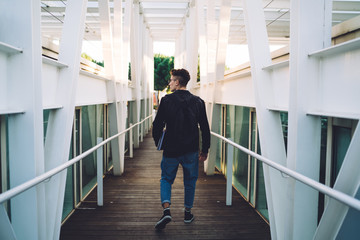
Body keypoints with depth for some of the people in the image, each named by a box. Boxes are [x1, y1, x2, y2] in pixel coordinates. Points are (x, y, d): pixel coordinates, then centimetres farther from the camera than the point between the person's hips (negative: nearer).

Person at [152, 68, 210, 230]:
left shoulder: (167, 100, -7)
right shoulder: (198, 101, -1)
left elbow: (157, 125, -6)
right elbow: (205, 128, 0)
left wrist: (158, 143, 11)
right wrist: (205, 149, 9)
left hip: (171, 150, -2)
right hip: (191, 150, 2)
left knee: (166, 179, 14)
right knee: (190, 181, 17)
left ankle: (166, 210, -3)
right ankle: (188, 213, 27)